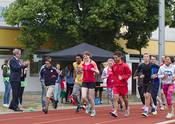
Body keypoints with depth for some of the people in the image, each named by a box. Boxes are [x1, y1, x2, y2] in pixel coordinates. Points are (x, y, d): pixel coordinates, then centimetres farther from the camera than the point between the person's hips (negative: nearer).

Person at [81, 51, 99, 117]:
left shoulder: (92, 63, -6)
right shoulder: (83, 63, 7)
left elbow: (97, 72, -5)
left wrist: (94, 70, -25)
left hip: (92, 81, -4)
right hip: (85, 82, 4)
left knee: (90, 98, 0)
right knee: (83, 97, -10)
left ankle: (93, 110, 18)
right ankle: (88, 104, 21)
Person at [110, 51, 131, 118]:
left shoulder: (124, 65, -10)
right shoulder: (113, 66, 4)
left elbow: (129, 73, -8)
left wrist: (123, 77, -19)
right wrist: (114, 79, 8)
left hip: (123, 85, -3)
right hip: (116, 85, 3)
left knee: (125, 98, 13)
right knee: (115, 98, -13)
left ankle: (127, 109, 38)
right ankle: (115, 112, -20)